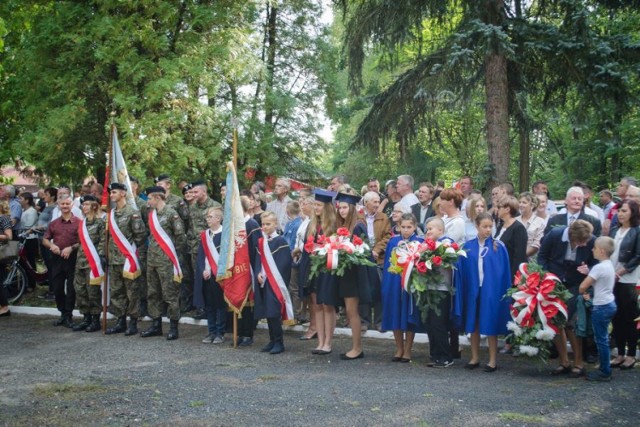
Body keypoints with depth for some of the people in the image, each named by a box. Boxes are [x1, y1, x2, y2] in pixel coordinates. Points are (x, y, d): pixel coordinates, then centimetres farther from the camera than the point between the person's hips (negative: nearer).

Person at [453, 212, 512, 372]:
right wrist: (461, 292, -3)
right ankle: (475, 357, 21)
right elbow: (461, 272, 3)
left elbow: (504, 272, -3)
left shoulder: (499, 247, -2)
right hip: (473, 291, 2)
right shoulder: (468, 247, 2)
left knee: (490, 325, 2)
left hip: (491, 291, -2)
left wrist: (504, 292, -7)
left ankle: (493, 360, 12)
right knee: (473, 325, 9)